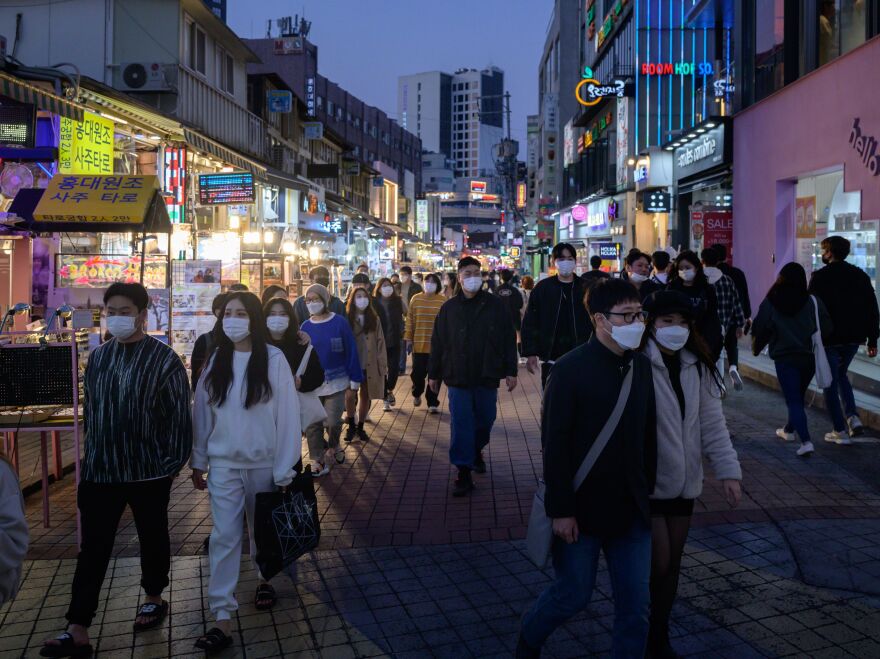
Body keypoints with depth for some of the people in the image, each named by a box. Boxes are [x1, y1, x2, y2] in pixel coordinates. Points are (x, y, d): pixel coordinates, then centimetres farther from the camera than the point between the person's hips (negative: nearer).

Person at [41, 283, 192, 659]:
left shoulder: (164, 359, -10)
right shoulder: (98, 357, 5)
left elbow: (179, 415, -9)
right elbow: (89, 410, 14)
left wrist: (174, 462, -10)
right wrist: (91, 454, 14)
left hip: (149, 470, -4)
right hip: (100, 469, 4)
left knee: (152, 537, 15)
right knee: (93, 547, 4)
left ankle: (154, 598, 36)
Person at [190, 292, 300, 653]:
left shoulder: (273, 359, -11)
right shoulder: (215, 360, 0)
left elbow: (287, 415, -10)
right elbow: (202, 413, 6)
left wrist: (285, 469, -10)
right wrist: (198, 461, 8)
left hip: (263, 463, -2)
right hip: (223, 464, 2)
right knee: (224, 536, -2)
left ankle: (264, 578, 44)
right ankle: (223, 618, 3)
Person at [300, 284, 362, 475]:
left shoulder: (339, 322, -7)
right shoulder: (305, 327, 1)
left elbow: (351, 351, -6)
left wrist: (354, 381, -7)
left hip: (336, 382, -3)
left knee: (333, 421, -1)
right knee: (312, 424, 3)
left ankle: (334, 446, 30)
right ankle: (318, 460, 17)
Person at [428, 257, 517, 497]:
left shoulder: (494, 305, 0)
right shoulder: (449, 308, 2)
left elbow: (509, 339, 2)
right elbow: (438, 343, 6)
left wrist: (511, 371, -1)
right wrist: (433, 374, 7)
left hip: (487, 377, 1)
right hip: (458, 377, -1)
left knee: (485, 420, 14)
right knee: (461, 424, -2)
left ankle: (476, 450, 42)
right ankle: (464, 473, 4)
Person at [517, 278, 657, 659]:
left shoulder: (642, 366, 2)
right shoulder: (571, 368, -15)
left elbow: (648, 435, 9)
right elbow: (555, 444, -16)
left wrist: (648, 491, 10)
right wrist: (561, 509, -16)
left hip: (630, 508, 5)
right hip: (581, 506, -5)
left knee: (636, 603, 10)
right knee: (574, 595, 10)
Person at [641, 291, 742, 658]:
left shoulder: (696, 367, 3)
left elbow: (712, 422, 3)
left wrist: (728, 470, -6)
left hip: (683, 482, 6)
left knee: (672, 565, 15)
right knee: (657, 564, -1)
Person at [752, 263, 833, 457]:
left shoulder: (770, 302, -9)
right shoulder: (813, 301, -7)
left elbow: (760, 329, -3)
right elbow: (827, 328, -2)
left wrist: (756, 348, 15)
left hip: (784, 357, -3)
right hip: (809, 358, 3)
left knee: (793, 400, -1)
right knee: (798, 396, 20)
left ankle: (805, 440, -14)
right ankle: (790, 430, 40)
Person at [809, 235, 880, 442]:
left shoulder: (819, 277, -10)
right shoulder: (861, 276, 6)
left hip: (829, 339, -5)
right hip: (854, 338, 5)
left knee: (830, 383, 6)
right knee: (841, 375, 25)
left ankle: (840, 431, 8)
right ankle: (853, 417, 8)